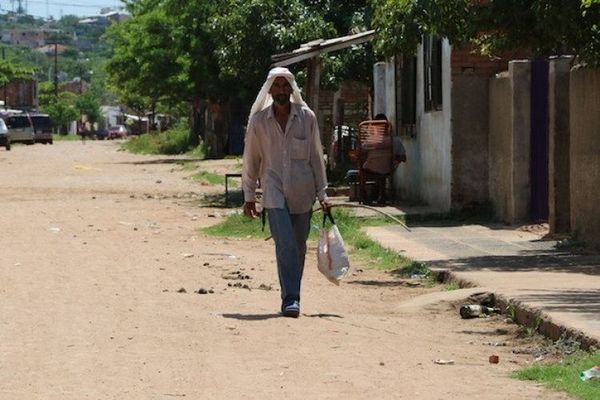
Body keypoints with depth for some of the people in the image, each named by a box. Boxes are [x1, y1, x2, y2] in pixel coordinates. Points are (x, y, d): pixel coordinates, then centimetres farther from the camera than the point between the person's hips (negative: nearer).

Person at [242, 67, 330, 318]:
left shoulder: (306, 117, 3)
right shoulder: (258, 120, 2)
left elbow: (316, 157, 7)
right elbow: (251, 160, 9)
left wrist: (322, 194, 6)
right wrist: (249, 196, 9)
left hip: (302, 193, 2)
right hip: (274, 191, -2)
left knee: (298, 248, 8)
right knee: (285, 244, -16)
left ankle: (292, 295, 23)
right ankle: (290, 299, -20)